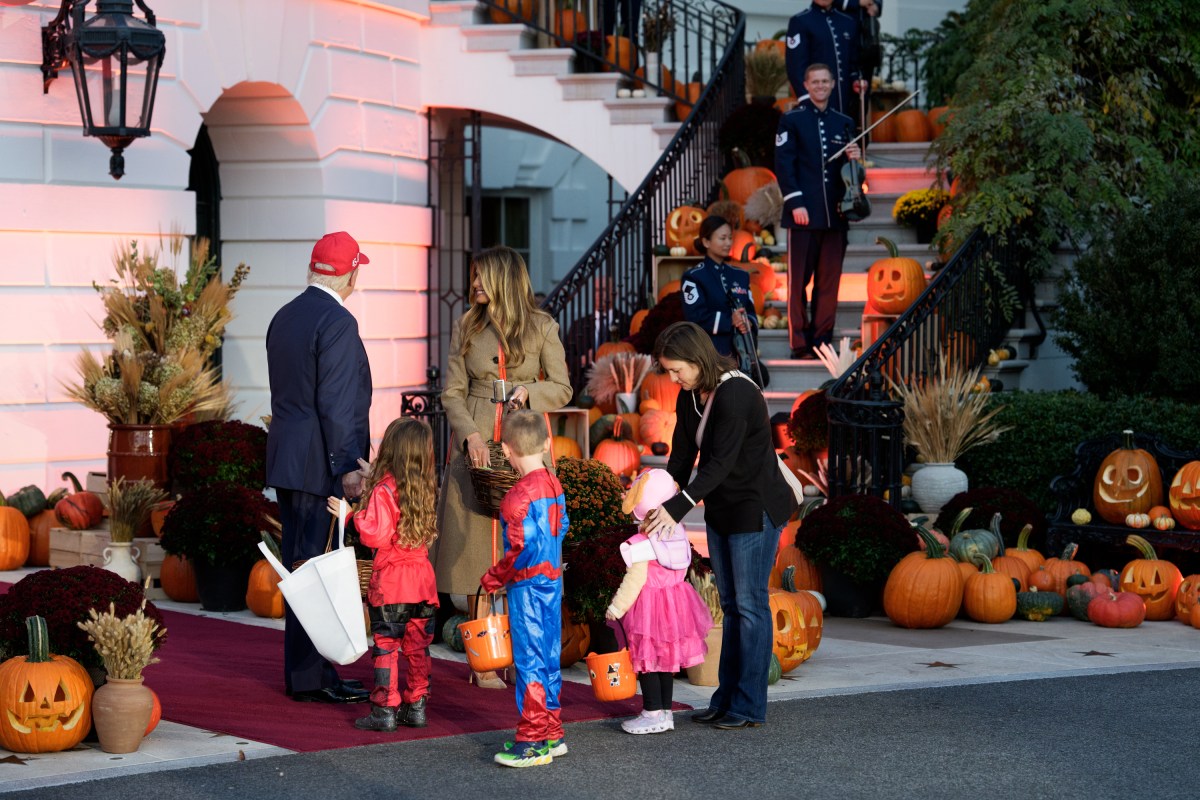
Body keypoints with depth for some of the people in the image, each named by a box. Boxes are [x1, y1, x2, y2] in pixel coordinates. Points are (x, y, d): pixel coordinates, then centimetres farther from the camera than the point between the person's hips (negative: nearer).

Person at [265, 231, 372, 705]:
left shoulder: (284, 317, 14)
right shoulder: (337, 322, -14)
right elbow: (336, 403, -19)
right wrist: (347, 466, -18)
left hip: (286, 462, 9)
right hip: (319, 466, -9)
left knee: (299, 566, 13)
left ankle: (300, 671, 19)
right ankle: (312, 677, -2)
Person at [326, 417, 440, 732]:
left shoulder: (384, 490, -14)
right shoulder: (425, 489, 6)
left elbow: (377, 535, -19)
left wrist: (354, 515, -7)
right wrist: (374, 480, 26)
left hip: (391, 580, -6)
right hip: (423, 577, 6)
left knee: (386, 646, -1)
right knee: (417, 647, 12)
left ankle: (385, 710, -1)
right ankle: (416, 706, 16)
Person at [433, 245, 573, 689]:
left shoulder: (541, 328, 2)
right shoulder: (466, 329, 6)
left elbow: (562, 389, 4)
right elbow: (452, 394, 5)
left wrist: (529, 390, -16)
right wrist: (469, 434, -12)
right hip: (477, 448, 1)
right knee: (478, 557, -1)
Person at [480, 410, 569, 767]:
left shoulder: (519, 496, -20)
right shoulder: (554, 485, 6)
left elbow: (522, 550, -24)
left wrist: (494, 578, -12)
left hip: (528, 586, -8)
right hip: (553, 580, 8)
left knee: (530, 661, -3)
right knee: (549, 659, 14)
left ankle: (532, 742, 0)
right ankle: (551, 734, 22)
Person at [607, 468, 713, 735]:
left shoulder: (641, 545, -19)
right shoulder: (677, 534, 3)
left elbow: (634, 580, -19)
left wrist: (616, 608, -11)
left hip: (648, 607, -8)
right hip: (674, 601, 8)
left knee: (646, 661, 0)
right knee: (665, 662, 14)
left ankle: (654, 714, 2)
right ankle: (666, 712, 20)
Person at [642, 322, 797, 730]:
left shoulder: (736, 395, -24)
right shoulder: (689, 398, 4)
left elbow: (720, 463, -27)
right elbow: (681, 457, 6)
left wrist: (677, 507, -28)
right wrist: (659, 504, -6)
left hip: (756, 509, -9)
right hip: (722, 510, 9)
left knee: (750, 604, -4)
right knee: (730, 605, 12)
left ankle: (749, 706, 2)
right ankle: (726, 699, 18)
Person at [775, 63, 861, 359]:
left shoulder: (844, 123, 17)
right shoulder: (792, 120, 5)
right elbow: (784, 165, -2)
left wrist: (853, 158, -3)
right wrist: (795, 203, -11)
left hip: (835, 213, 4)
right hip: (803, 212, -4)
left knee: (829, 281, 4)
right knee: (798, 280, -2)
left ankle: (822, 340, 9)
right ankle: (800, 343, 2)